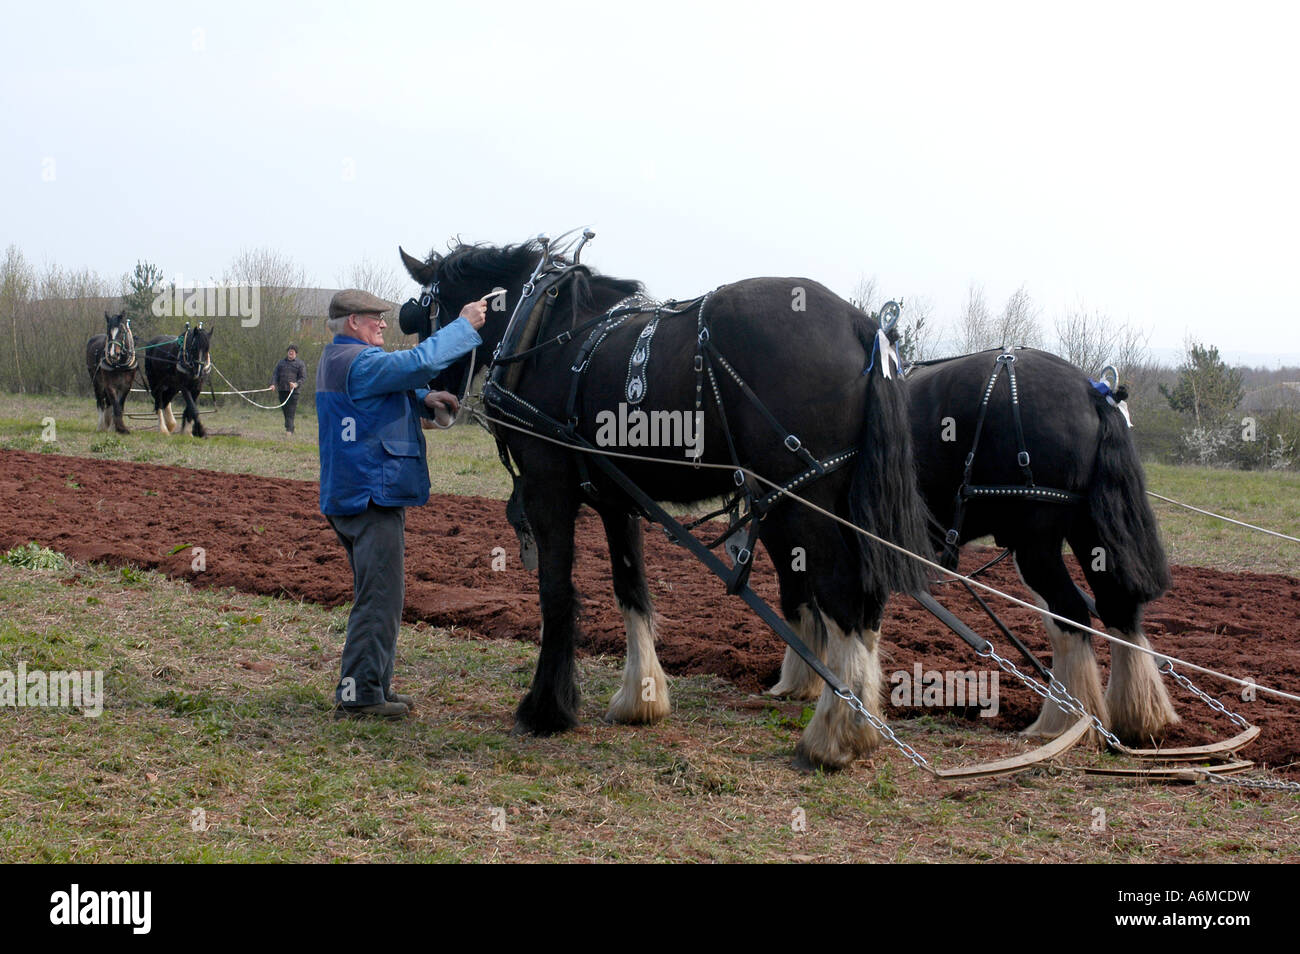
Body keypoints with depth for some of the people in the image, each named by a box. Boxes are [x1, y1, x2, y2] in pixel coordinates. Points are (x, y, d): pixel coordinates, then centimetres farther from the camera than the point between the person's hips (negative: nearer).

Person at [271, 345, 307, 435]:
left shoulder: (300, 364, 6)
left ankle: (289, 429, -17)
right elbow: (275, 374, 11)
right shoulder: (281, 362, 17)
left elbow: (303, 377, 0)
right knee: (285, 410, 6)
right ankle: (290, 428, 16)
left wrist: (296, 384, -19)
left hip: (293, 390, -4)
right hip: (282, 390, 4)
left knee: (291, 411, -12)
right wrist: (273, 384, -7)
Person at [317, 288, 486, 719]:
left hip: (348, 496, 11)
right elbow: (418, 362, -26)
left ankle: (372, 686, 23)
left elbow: (389, 391, 23)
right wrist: (464, 326, -16)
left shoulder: (337, 358, 17)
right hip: (374, 495, -11)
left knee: (378, 595, 18)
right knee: (380, 597, -8)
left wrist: (424, 399, 3)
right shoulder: (359, 361, -17)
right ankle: (358, 693, -7)